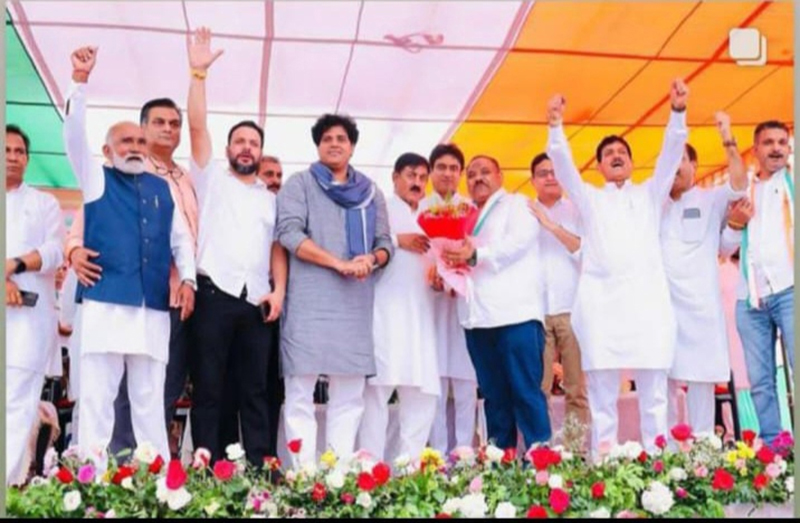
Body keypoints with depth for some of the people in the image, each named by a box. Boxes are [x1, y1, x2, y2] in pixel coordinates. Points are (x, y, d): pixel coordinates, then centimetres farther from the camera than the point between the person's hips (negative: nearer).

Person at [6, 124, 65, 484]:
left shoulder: (44, 202, 18)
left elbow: (56, 250, 4)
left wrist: (15, 264, -13)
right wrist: (4, 281, -12)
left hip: (28, 312, -1)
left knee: (16, 400, -8)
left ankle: (9, 486, -10)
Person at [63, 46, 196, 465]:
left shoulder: (162, 188, 18)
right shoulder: (97, 179, 10)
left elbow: (180, 237, 18)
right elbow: (74, 135, -3)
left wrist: (188, 279, 3)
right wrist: (80, 81, -13)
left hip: (153, 307, 3)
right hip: (105, 301, -2)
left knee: (150, 400, 7)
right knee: (97, 396, -2)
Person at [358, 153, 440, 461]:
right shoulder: (381, 209, 7)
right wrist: (397, 240, -9)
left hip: (420, 317, 6)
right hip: (386, 313, -6)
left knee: (423, 394, 3)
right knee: (379, 387, -10)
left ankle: (410, 464, 10)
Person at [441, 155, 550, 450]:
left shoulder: (517, 204, 8)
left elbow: (519, 241, -10)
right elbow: (460, 259, 27)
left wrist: (476, 255, -25)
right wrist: (447, 266, 2)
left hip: (515, 313, -5)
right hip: (477, 317, 6)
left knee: (525, 392, -8)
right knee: (494, 395, 8)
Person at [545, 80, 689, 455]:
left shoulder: (650, 194, 22)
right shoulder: (589, 198, 21)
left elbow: (671, 154, 9)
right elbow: (563, 166, 6)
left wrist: (678, 113, -7)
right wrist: (556, 126, -10)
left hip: (646, 295, 1)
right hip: (601, 297, 0)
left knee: (654, 391, -1)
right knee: (602, 392, -3)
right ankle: (603, 461, 0)